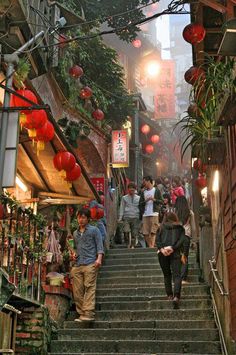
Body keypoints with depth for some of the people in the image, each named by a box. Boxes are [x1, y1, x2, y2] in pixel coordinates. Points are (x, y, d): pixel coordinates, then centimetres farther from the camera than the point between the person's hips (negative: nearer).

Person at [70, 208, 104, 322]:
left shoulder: (94, 230, 8)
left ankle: (89, 313, -17)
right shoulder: (75, 233, 23)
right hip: (78, 265, 5)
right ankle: (81, 314, 4)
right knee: (77, 291, -1)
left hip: (90, 264, -5)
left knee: (89, 288, -12)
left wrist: (99, 258, -14)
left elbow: (99, 245, 1)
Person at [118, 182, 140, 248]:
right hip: (127, 217, -1)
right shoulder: (124, 198, 10)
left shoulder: (138, 198, 12)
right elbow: (122, 208, 9)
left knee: (134, 233, -2)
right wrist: (120, 218, 1)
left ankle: (133, 245, 8)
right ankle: (128, 244, 1)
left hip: (135, 218, 1)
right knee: (126, 231, -15)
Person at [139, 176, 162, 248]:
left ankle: (152, 246, -14)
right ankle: (150, 246, 11)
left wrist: (154, 199, -14)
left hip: (154, 214, -5)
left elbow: (161, 201, 1)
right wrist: (145, 201, -5)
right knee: (145, 233, 1)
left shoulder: (156, 190, 6)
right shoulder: (143, 192, 18)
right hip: (145, 215, 5)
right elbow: (140, 203, 12)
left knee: (153, 232, -11)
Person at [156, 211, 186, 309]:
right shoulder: (180, 228, 15)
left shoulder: (162, 227, 16)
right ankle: (176, 296, -24)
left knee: (167, 275, 15)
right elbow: (182, 240, -1)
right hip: (175, 253, -1)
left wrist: (161, 248, -8)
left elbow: (157, 239, 2)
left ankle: (170, 295, 14)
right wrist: (172, 248, -9)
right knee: (177, 275, -6)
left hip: (163, 253, 1)